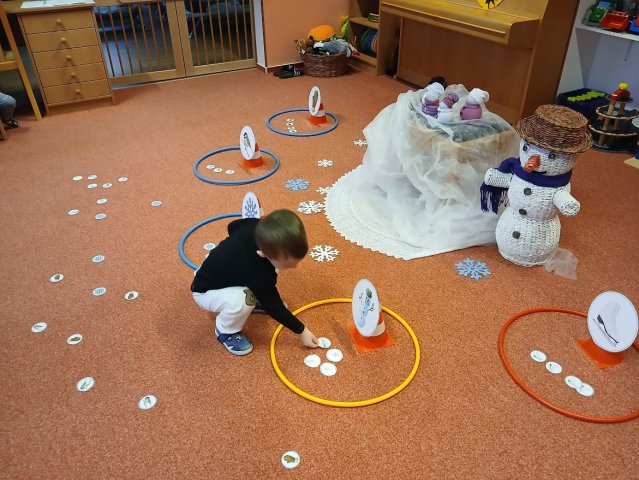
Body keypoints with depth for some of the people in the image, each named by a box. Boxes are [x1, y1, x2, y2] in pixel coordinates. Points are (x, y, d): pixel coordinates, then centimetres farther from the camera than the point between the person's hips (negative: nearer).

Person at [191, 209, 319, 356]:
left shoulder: (257, 227, -24)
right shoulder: (259, 274, -41)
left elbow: (233, 226, -1)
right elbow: (273, 306, -24)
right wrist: (302, 331, -14)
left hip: (220, 267, 8)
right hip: (206, 291, -7)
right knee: (240, 301, -36)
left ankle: (257, 300, 20)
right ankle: (226, 332, -5)